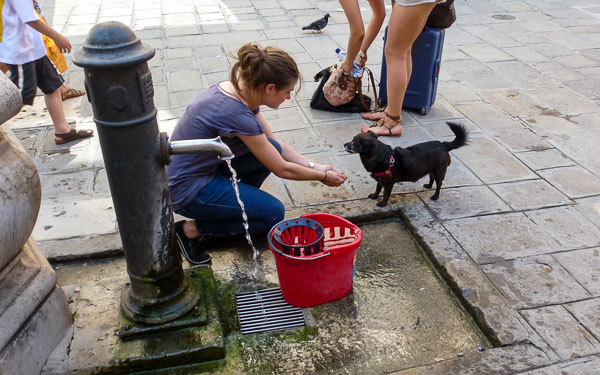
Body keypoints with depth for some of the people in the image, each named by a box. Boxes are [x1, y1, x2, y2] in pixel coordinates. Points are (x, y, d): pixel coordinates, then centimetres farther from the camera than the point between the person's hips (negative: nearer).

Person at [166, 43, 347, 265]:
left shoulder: (238, 90, -2)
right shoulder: (237, 114, -29)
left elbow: (275, 142, 9)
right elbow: (282, 169, -17)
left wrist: (314, 166, 3)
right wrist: (324, 177, -3)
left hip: (202, 167, 9)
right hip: (188, 190, -9)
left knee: (272, 148, 3)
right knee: (274, 214, -6)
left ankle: (230, 207, 13)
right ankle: (193, 229, 0)